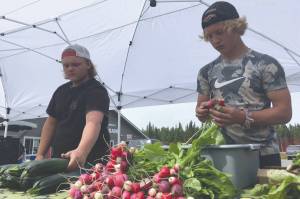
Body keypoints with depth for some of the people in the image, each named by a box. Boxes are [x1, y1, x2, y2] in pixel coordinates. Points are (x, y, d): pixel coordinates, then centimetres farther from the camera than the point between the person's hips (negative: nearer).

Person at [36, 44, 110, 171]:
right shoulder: (61, 91, 10)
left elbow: (93, 122, -31)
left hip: (89, 164, -6)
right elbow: (51, 122, 13)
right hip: (58, 161, 6)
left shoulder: (97, 91, -14)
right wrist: (40, 154, 2)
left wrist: (81, 152, -49)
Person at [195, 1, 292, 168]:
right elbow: (202, 113, 12)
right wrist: (202, 112, -11)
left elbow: (284, 112, -10)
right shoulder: (206, 72, 7)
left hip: (262, 155, -3)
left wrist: (243, 118, -23)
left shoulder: (266, 64, -6)